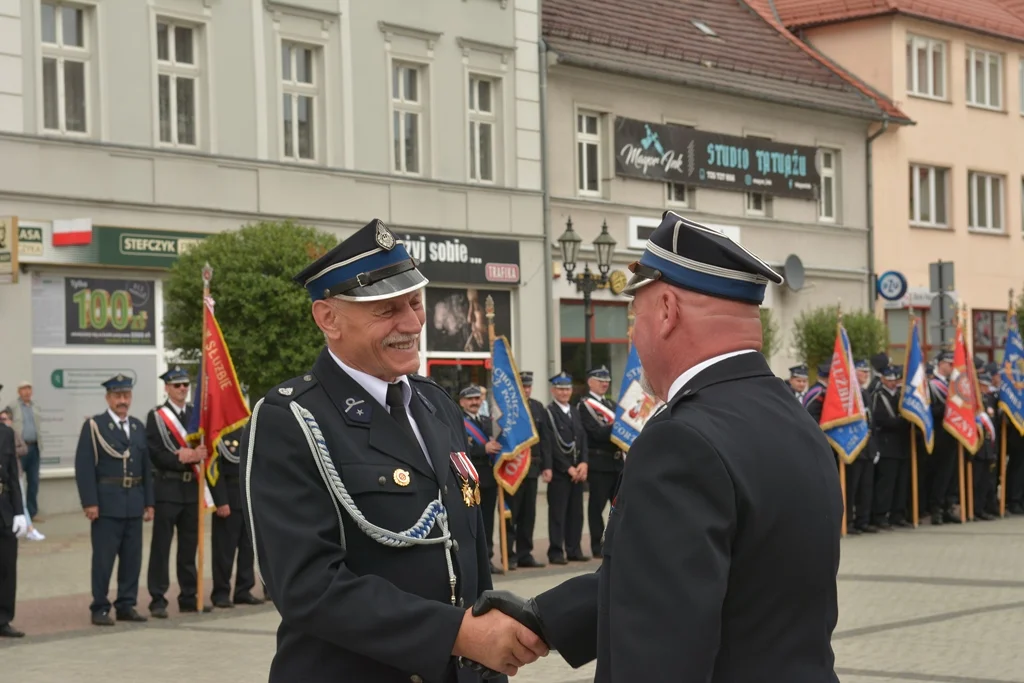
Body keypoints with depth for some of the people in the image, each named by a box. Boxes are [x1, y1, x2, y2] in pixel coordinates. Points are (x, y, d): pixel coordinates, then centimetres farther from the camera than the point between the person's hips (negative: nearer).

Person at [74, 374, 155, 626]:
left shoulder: (138, 427, 14)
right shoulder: (94, 426, -3)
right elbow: (84, 467, -9)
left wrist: (149, 502, 10)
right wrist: (90, 503, -15)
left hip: (134, 503, 5)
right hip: (106, 504, -5)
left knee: (132, 558, 7)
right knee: (103, 558, -2)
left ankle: (126, 605, 16)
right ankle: (100, 609, 4)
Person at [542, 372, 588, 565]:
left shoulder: (575, 413, 18)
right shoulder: (547, 413, -5)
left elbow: (583, 440, 13)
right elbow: (550, 446, -11)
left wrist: (584, 463, -3)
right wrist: (568, 468, -12)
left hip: (578, 471, 6)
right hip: (559, 472, -6)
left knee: (576, 512, 8)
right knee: (557, 513, -4)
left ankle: (574, 550, 15)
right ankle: (556, 552, 0)